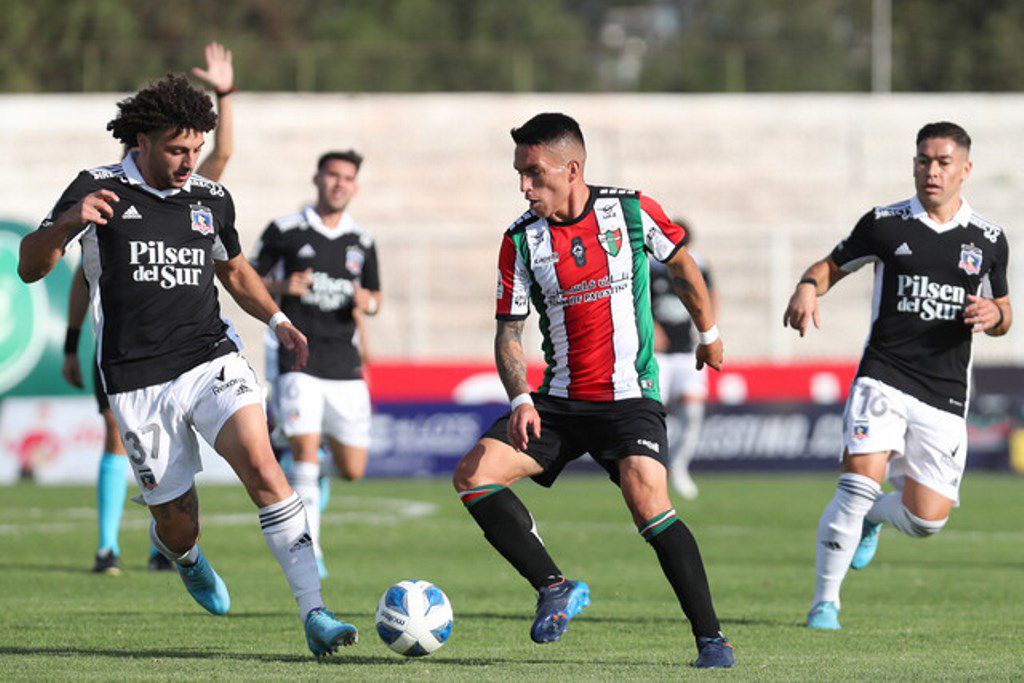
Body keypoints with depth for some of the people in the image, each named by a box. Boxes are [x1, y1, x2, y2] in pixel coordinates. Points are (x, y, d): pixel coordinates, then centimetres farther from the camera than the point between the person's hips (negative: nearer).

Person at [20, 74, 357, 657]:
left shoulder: (212, 199, 9)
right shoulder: (98, 190, -2)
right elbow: (30, 267, -5)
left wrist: (277, 320, 11)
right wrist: (69, 222, -25)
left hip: (211, 359, 2)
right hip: (138, 384, -2)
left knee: (261, 466, -23)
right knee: (179, 525, 3)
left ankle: (315, 614, -26)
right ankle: (184, 557, 44)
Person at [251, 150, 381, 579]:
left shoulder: (362, 241, 10)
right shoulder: (285, 231, 1)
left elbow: (375, 298, 19)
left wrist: (367, 303, -5)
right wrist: (283, 286, -14)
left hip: (345, 367, 4)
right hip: (298, 362, -4)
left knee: (352, 470, 4)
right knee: (305, 454, -18)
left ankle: (324, 443, 38)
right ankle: (309, 549, -11)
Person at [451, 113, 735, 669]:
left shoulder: (632, 211, -6)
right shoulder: (521, 241, -2)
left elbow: (680, 263, 13)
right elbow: (509, 330, 1)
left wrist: (708, 334, 24)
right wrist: (521, 400, -15)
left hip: (630, 397, -4)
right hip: (560, 401, 4)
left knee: (647, 499, -26)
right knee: (473, 474, -12)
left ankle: (710, 637, -16)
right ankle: (555, 588, -1)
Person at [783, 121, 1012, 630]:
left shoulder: (989, 240, 9)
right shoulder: (884, 224, 3)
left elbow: (1003, 314, 20)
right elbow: (831, 266, 14)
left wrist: (992, 315, -5)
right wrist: (808, 289, -9)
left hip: (944, 397, 2)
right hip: (883, 380, -2)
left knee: (926, 519, -4)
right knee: (859, 483, -22)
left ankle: (873, 516, 34)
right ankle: (824, 604, -9)